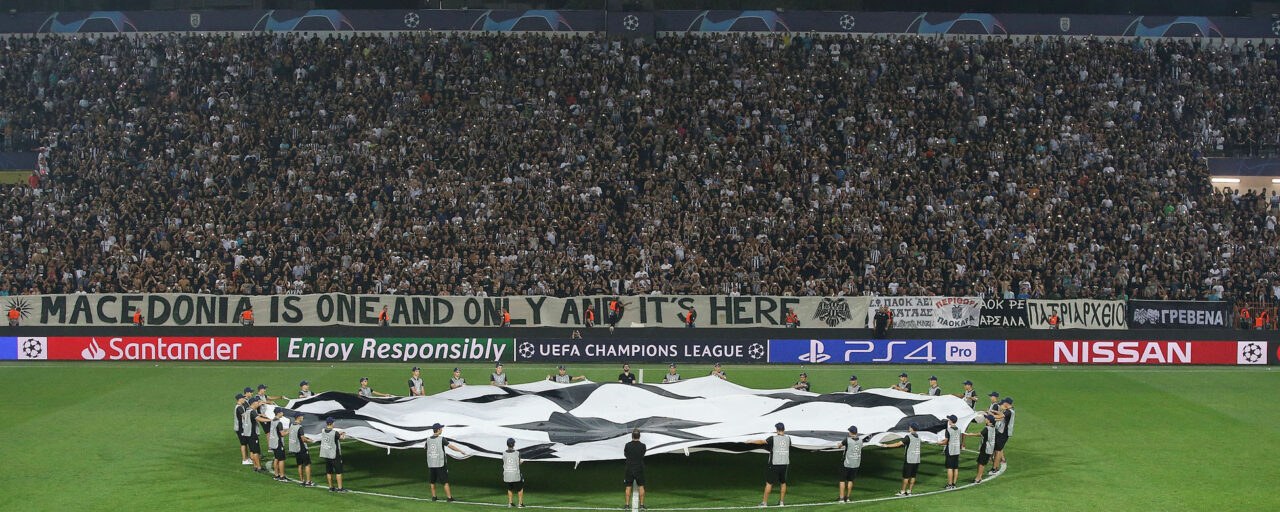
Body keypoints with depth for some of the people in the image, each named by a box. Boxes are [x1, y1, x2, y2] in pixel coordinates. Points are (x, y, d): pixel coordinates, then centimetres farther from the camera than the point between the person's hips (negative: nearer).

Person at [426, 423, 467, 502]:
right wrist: (461, 451, 1)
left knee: (433, 482, 13)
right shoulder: (441, 439, -11)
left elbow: (426, 449, 16)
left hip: (431, 464, 5)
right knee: (445, 481, 1)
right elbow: (451, 446, -10)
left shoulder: (428, 440, 3)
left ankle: (433, 497, 15)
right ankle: (449, 497, 2)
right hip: (440, 464, -5)